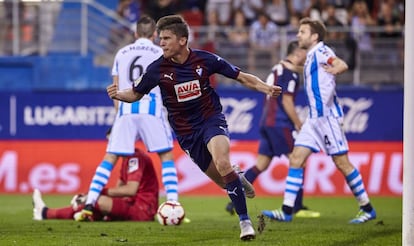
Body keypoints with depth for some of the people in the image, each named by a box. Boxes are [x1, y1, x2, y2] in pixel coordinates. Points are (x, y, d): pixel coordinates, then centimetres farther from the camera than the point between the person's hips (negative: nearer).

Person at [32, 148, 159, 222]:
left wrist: (101, 192, -21)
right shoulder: (127, 159, 19)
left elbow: (131, 190, -23)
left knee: (100, 201, -23)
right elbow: (118, 189, 16)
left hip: (143, 208, -10)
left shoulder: (136, 157, -13)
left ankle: (47, 213, -15)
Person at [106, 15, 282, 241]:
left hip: (212, 120, -2)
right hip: (186, 133, 2)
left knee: (222, 164, -30)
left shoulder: (205, 60, -11)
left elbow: (241, 77, 0)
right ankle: (238, 179, 44)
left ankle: (245, 221, -23)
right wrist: (118, 94, -18)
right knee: (223, 181, 4)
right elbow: (136, 93, 4)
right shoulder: (157, 69, -9)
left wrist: (266, 88, -14)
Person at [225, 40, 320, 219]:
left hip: (266, 122, 9)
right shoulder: (290, 72, -11)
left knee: (261, 164, 9)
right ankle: (298, 208, -3)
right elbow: (287, 101, -16)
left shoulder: (277, 68, 19)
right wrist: (299, 125, -10)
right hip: (279, 124, -9)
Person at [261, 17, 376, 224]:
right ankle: (287, 211, -1)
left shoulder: (320, 51, -12)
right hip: (314, 117, 9)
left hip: (327, 116, -9)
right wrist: (294, 69, 44)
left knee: (341, 162, -4)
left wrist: (335, 69, -45)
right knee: (296, 158, 1)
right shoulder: (311, 56, 16)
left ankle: (367, 209, 6)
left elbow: (342, 65, -29)